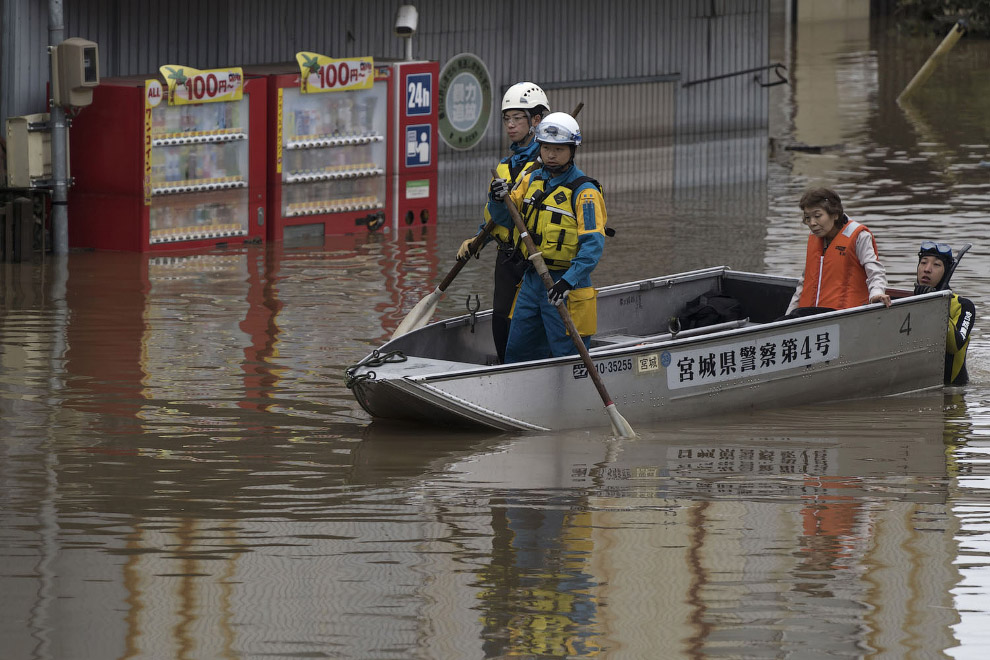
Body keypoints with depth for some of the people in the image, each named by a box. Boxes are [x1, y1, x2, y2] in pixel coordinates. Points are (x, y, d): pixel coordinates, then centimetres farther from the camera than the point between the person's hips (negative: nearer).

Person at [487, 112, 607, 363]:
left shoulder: (584, 191, -12)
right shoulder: (532, 180, 10)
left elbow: (593, 244, -19)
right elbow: (504, 219, 13)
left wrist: (569, 280, -31)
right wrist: (499, 199, -11)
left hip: (564, 286, -7)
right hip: (531, 281, 7)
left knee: (568, 357, -4)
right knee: (517, 352, 14)